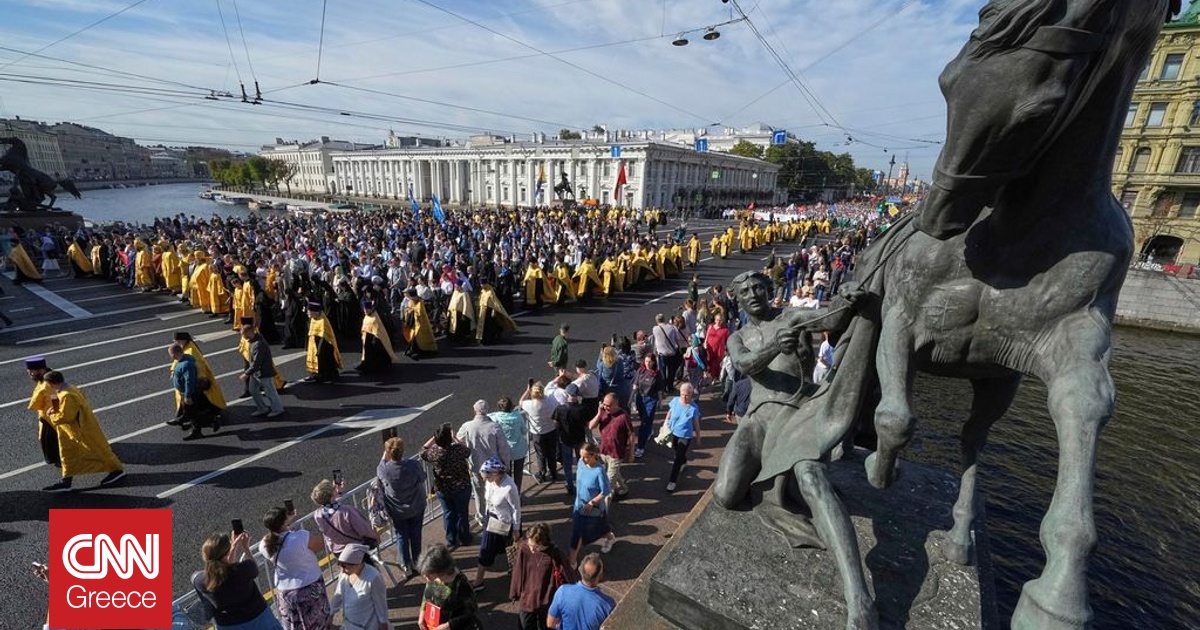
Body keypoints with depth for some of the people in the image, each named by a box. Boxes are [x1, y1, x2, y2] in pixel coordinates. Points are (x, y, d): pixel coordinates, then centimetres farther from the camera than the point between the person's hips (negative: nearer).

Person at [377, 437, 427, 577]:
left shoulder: (384, 469, -27)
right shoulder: (413, 465, -29)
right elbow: (422, 478, -8)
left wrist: (384, 457, 9)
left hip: (396, 511, 0)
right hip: (416, 507, 0)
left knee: (402, 536, 19)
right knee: (415, 534, 20)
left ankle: (407, 567, 28)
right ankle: (416, 562, 37)